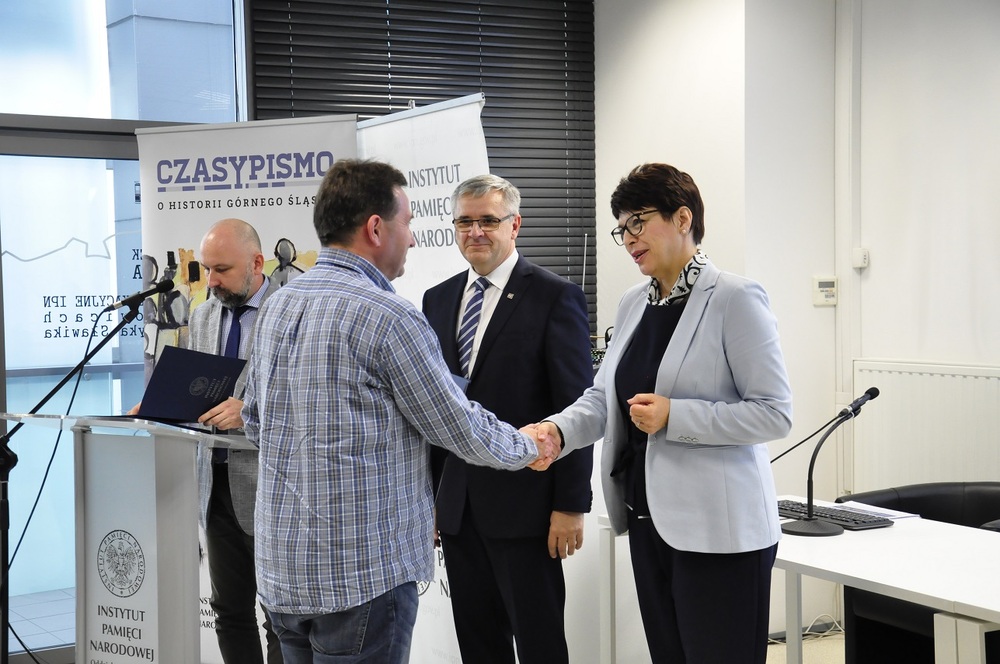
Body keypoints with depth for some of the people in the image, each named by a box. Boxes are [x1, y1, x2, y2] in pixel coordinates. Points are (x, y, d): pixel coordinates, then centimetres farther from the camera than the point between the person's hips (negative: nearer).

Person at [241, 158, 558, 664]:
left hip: (282, 566, 8)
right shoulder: (388, 317, -16)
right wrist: (529, 451, 10)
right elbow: (461, 428, -8)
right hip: (363, 575, -8)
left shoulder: (275, 307, 7)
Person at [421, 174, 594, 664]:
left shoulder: (555, 297, -6)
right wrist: (427, 496, 12)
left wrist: (570, 506, -12)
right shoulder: (437, 300, 12)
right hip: (456, 505, 5)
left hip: (524, 504, -5)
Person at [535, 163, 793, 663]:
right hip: (649, 519, 7)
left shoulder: (734, 299, -10)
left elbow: (774, 413, -13)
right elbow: (602, 397, 11)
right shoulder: (633, 305, 12)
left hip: (718, 529, -7)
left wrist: (674, 416, -21)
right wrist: (557, 430, -8)